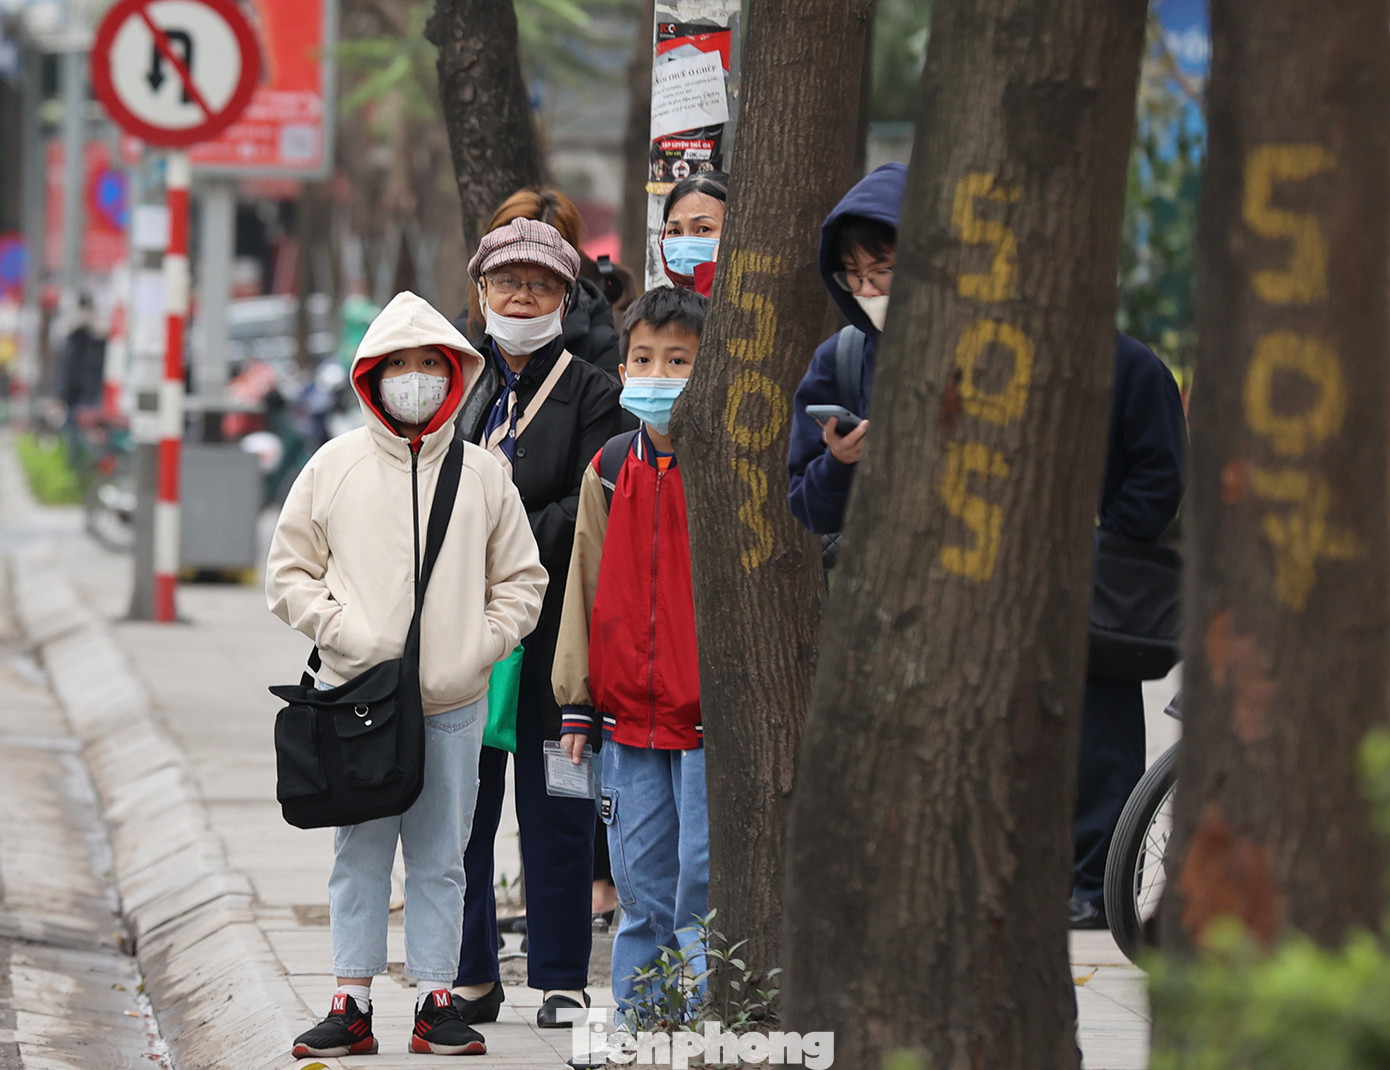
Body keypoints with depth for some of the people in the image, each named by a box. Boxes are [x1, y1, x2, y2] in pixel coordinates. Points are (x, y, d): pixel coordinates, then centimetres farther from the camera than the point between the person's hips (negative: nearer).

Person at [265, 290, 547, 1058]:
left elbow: (521, 582, 12)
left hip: (454, 702, 1)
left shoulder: (482, 476, 7)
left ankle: (437, 1002, 12)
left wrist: (480, 646, -3)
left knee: (440, 860, 6)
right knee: (360, 855, 3)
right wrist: (346, 635, -7)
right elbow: (289, 573, 6)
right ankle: (352, 1003, 8)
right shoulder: (335, 467, 3)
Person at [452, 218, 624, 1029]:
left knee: (556, 810, 0)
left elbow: (589, 506, -7)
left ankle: (562, 979, 7)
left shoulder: (591, 392, 3)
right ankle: (471, 976, 12)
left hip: (551, 627, -4)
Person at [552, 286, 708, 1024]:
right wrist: (577, 704, 10)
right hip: (627, 716, 5)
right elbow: (585, 587, 12)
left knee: (704, 881, -5)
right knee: (640, 884, 11)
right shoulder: (608, 471, 8)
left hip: (710, 718, -5)